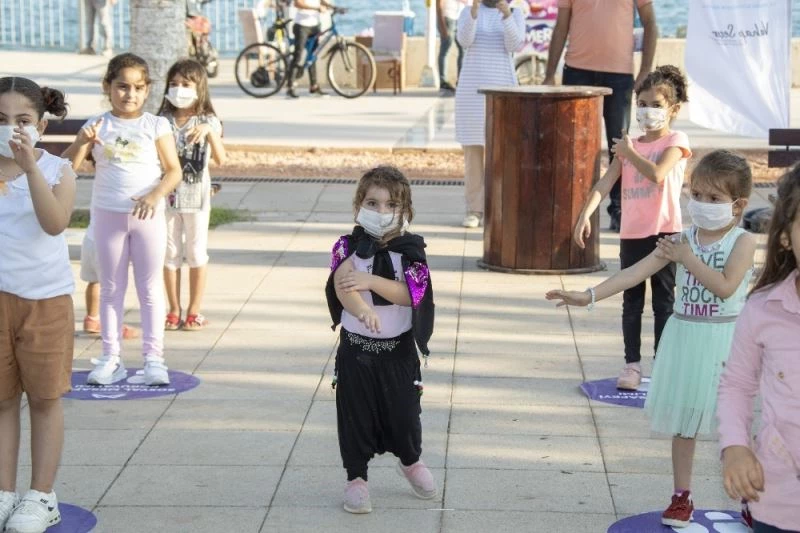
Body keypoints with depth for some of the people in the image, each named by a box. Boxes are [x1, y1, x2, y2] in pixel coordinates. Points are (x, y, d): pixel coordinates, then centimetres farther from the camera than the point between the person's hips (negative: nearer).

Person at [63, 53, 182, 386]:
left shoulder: (156, 126, -2)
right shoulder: (97, 126, 1)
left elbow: (174, 170, -6)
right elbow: (68, 167, -4)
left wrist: (155, 195, -22)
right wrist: (83, 142, -23)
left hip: (148, 216, -1)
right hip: (108, 217, 1)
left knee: (150, 288, 4)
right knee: (111, 288, 8)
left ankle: (153, 357, 9)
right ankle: (110, 358, 14)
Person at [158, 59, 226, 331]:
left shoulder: (208, 121, -5)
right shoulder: (163, 121, 2)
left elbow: (220, 159, -18)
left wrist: (209, 132, -31)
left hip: (196, 195, -2)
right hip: (168, 194, 2)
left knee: (196, 253, 5)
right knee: (170, 253, 8)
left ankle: (194, 311, 15)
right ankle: (174, 310, 18)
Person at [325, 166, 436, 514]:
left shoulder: (409, 249, -4)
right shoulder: (349, 247, -5)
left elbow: (412, 293, -17)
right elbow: (341, 286, -22)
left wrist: (371, 281, -30)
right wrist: (363, 309, -42)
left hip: (398, 347, 0)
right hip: (356, 346, 0)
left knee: (404, 410, 9)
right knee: (356, 413, 5)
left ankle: (411, 461, 37)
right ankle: (356, 477, 20)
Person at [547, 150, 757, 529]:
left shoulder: (742, 241, -9)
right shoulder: (682, 239, 1)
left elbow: (725, 286, -23)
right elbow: (637, 271, -7)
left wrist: (688, 259, -17)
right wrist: (589, 295, -16)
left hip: (725, 341, -4)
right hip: (685, 338, 4)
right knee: (682, 418, 10)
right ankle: (681, 497, 22)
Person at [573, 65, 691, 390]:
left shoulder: (676, 141, -4)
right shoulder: (627, 146, 9)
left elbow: (657, 173, -23)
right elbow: (606, 183, -2)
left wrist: (630, 152, -9)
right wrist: (585, 215, -15)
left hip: (664, 232, -5)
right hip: (631, 233, 5)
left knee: (663, 301, 3)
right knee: (631, 301, 9)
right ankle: (632, 365, 16)